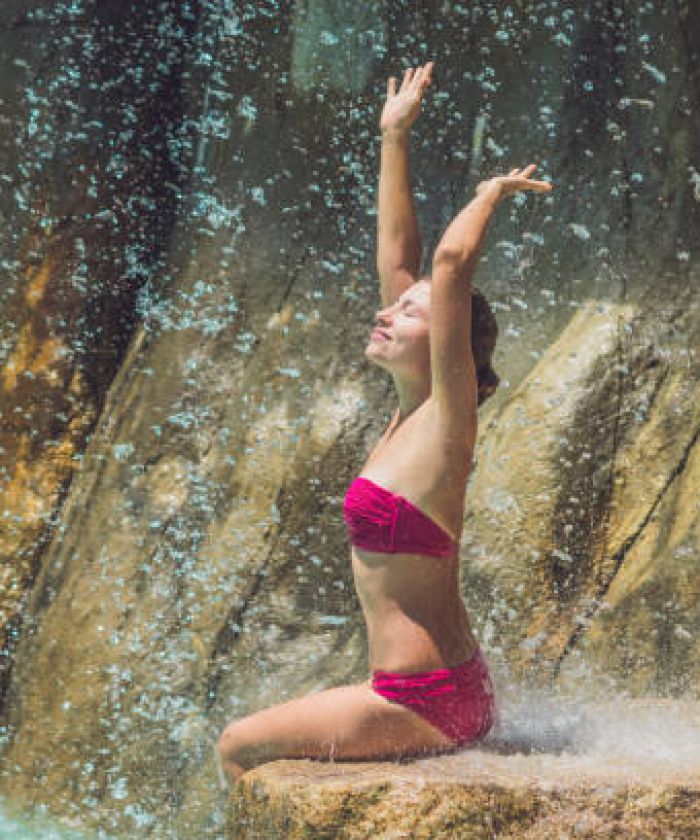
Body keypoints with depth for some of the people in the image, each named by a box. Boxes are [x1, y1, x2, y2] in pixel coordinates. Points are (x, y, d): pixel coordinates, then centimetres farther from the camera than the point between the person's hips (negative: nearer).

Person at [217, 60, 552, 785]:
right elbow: (397, 260, 12)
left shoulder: (446, 421, -15)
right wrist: (394, 140, 15)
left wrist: (492, 193, -9)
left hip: (423, 702, -9)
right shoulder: (412, 410, 7)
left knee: (239, 748, 4)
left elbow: (450, 263, -26)